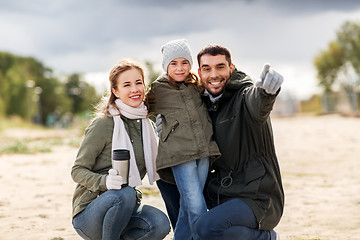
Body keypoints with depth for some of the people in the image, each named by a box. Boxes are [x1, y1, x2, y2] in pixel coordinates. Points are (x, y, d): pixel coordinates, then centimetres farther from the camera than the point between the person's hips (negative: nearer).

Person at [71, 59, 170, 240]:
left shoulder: (145, 124, 8)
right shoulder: (103, 125, -12)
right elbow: (78, 171, -11)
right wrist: (105, 181, -30)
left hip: (123, 208, 6)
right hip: (88, 215, -5)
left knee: (160, 224, -25)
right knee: (125, 193, -36)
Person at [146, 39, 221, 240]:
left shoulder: (197, 85, 11)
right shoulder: (158, 90, 1)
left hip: (203, 151, 4)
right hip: (179, 154, -4)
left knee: (189, 205, 10)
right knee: (196, 206, -11)